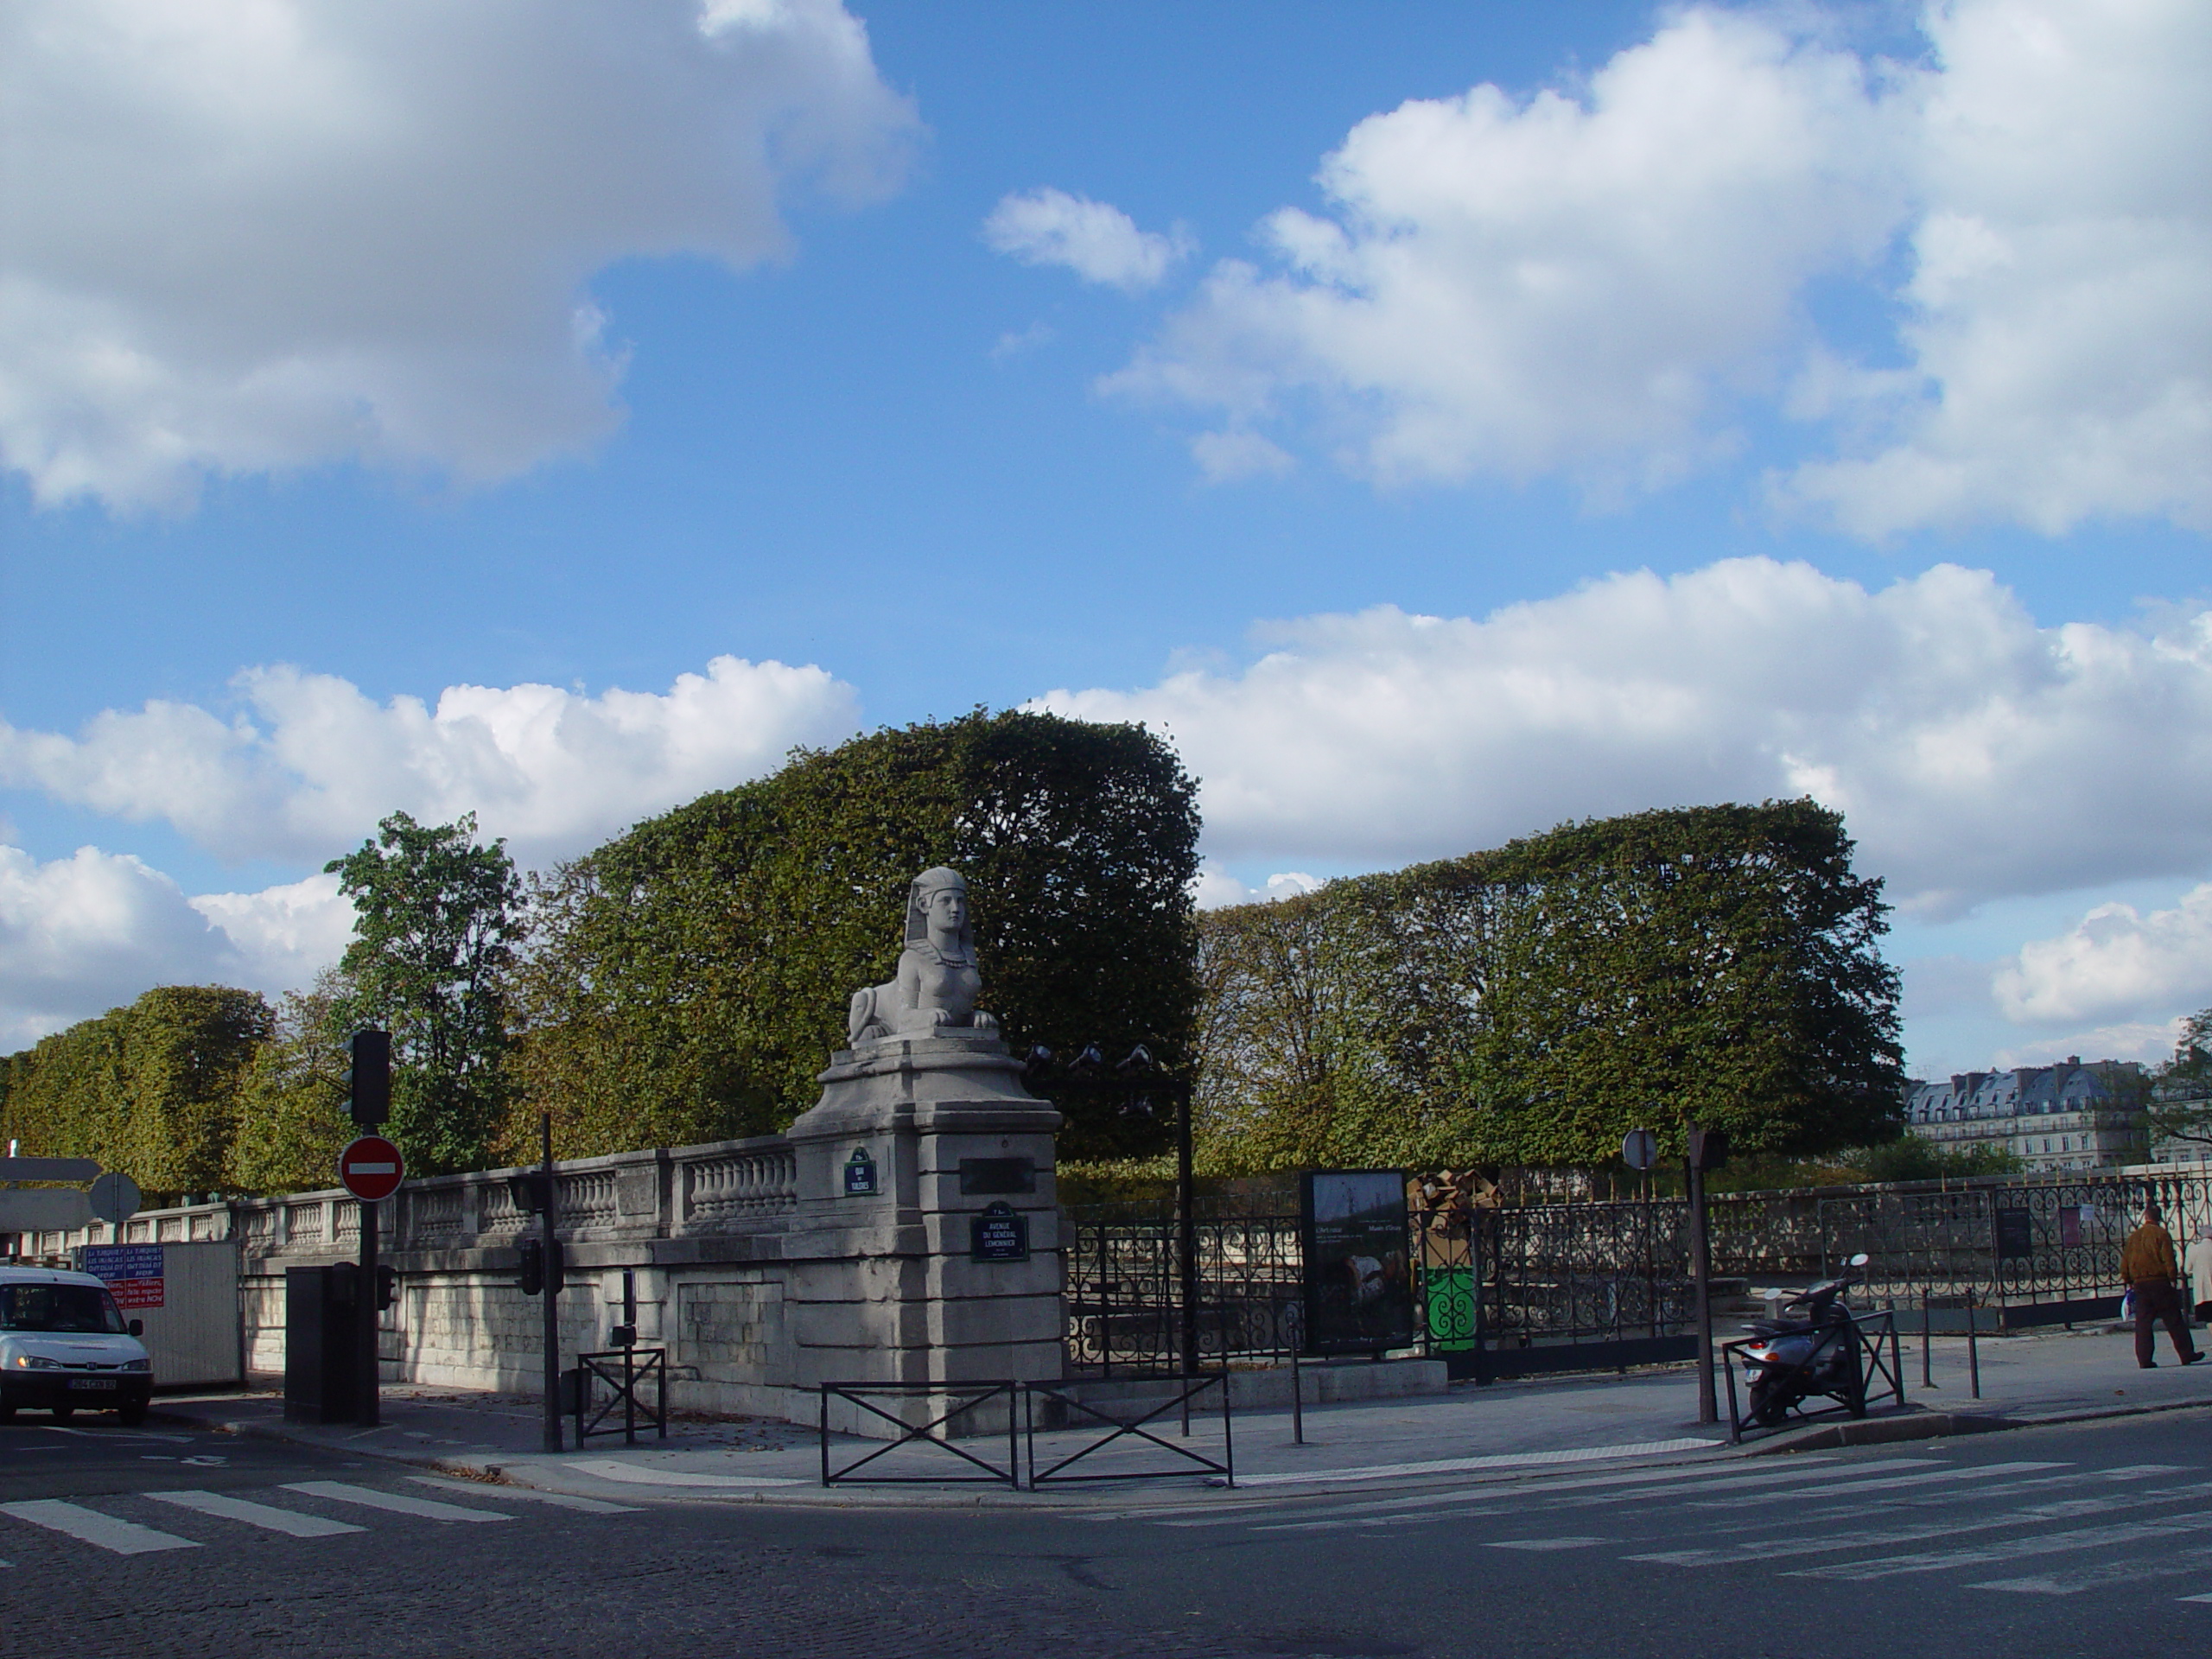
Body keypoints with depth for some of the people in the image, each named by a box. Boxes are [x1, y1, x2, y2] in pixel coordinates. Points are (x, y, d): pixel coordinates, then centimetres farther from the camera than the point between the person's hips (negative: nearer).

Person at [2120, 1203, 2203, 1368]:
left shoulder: (2133, 1236, 9)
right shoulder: (2162, 1234, -4)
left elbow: (2125, 1262, 11)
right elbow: (2169, 1260, -10)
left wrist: (2128, 1282, 19)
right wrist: (2173, 1279, -1)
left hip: (2140, 1284, 4)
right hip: (2160, 1282, -4)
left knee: (2142, 1323, 4)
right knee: (2174, 1320, 2)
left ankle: (2144, 1359, 0)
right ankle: (2187, 1354, 4)